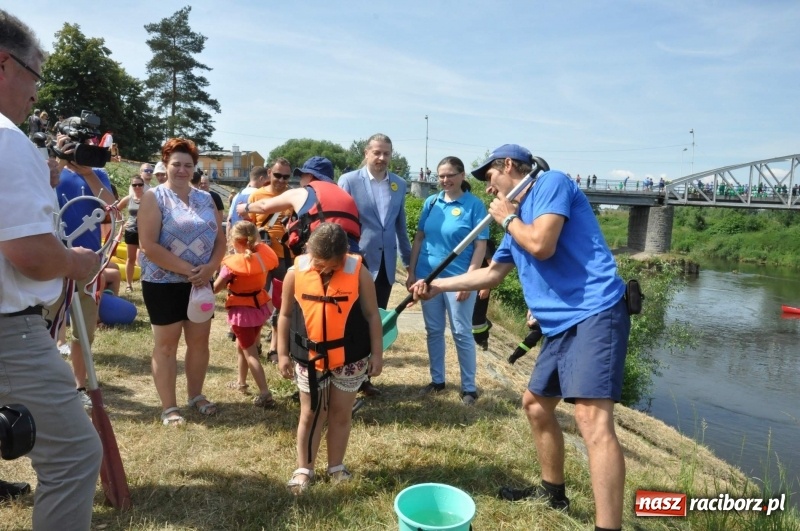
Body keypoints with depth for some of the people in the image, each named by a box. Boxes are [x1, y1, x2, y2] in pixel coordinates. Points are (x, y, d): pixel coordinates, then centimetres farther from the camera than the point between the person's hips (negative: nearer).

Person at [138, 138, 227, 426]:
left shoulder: (205, 198, 8)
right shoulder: (154, 197, -7)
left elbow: (220, 239, 7)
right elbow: (149, 246, -17)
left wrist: (210, 267, -12)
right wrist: (188, 269, -19)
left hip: (200, 283, 5)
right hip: (163, 283, -5)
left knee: (199, 341, 12)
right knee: (166, 345, 5)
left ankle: (196, 395, 30)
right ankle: (169, 406, 17)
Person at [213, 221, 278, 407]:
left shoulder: (232, 264, -20)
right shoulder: (262, 255, -7)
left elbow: (215, 289, -14)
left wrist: (226, 281, 3)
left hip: (242, 312, -7)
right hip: (260, 307, 7)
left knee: (250, 353, 1)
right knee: (242, 346, 26)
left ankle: (265, 394, -4)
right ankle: (241, 382, 41)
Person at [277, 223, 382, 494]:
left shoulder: (359, 273, -10)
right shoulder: (295, 273, -7)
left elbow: (372, 315, -2)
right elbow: (285, 315, 3)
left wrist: (377, 354, -1)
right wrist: (282, 353, 3)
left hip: (350, 358, 0)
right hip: (310, 357, 1)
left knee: (341, 413, 14)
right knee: (310, 414, 12)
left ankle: (336, 466, 32)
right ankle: (304, 469, 27)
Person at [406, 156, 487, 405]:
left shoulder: (474, 204, -7)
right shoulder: (431, 202, 6)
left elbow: (480, 245, -9)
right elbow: (419, 238, 9)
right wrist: (412, 272, 5)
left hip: (458, 278, -4)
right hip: (428, 276, 5)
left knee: (462, 333, 3)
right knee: (434, 331, 13)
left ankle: (469, 387, 15)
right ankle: (437, 380, 27)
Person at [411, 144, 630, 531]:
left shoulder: (551, 182, -5)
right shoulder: (517, 220, 20)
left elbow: (541, 246, -20)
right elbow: (491, 274, 28)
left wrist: (507, 219, -1)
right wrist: (436, 285, 27)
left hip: (595, 314, -10)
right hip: (561, 325, 10)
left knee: (592, 419, -20)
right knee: (536, 404, 19)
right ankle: (552, 491, 37)